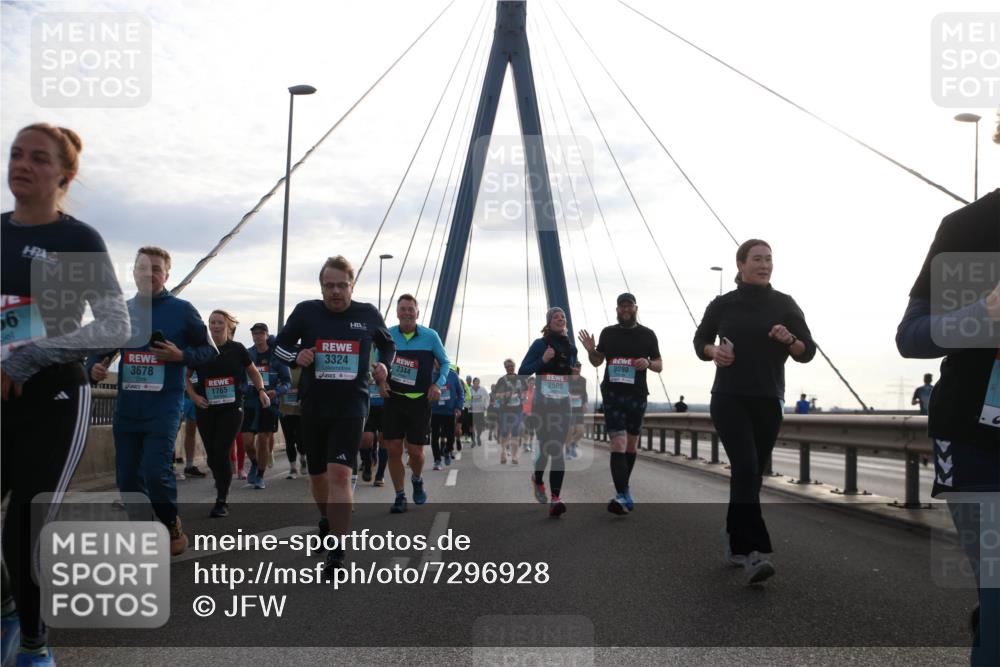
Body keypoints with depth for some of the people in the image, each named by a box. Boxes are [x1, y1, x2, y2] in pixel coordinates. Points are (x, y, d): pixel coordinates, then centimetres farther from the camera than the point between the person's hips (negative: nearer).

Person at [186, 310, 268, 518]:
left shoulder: (236, 349, 1)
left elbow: (253, 372, 13)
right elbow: (185, 375, 12)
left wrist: (261, 390, -2)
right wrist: (193, 395, -2)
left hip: (231, 409, -2)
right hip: (206, 410, 2)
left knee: (220, 453, -12)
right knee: (212, 456, 7)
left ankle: (222, 502, -3)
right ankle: (223, 493, 29)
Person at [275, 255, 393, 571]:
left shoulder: (368, 314, 0)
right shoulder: (306, 311, -1)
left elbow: (388, 345, 19)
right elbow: (280, 345, 10)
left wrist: (383, 366, -1)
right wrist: (296, 356, -11)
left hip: (351, 405, -2)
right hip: (313, 405, 3)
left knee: (340, 474, -18)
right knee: (317, 473, 17)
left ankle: (337, 552, -14)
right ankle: (327, 523, 47)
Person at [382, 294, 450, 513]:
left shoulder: (430, 336, -4)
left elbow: (445, 362, 8)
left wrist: (438, 384, -7)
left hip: (419, 401, -1)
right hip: (394, 399, 1)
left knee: (415, 450, 1)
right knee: (394, 449, -1)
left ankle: (417, 480, 34)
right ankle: (400, 496, 13)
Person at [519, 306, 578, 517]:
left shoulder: (571, 347, 12)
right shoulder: (540, 344, -2)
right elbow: (522, 372, -5)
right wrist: (543, 360, -16)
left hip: (563, 404, 3)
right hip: (542, 403, -3)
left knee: (558, 450, -6)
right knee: (546, 447, 0)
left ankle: (555, 500, -12)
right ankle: (537, 480, 33)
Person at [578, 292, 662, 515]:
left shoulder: (647, 335, 5)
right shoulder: (608, 333, 6)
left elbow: (659, 365, 9)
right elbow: (597, 361, 15)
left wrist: (648, 363, -13)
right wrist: (590, 351, -7)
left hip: (637, 396, 2)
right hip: (613, 394, -2)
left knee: (631, 445, 13)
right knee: (618, 444, -14)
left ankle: (623, 488, 29)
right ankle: (624, 496, -20)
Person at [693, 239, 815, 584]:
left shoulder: (785, 304, 4)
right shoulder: (723, 304, 3)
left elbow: (808, 352, 2)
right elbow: (699, 341, 15)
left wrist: (789, 340, -19)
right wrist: (713, 351, -7)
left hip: (768, 402, 2)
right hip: (729, 399, -2)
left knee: (752, 473, 7)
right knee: (746, 467, -19)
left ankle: (736, 544, 24)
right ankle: (755, 553, -26)